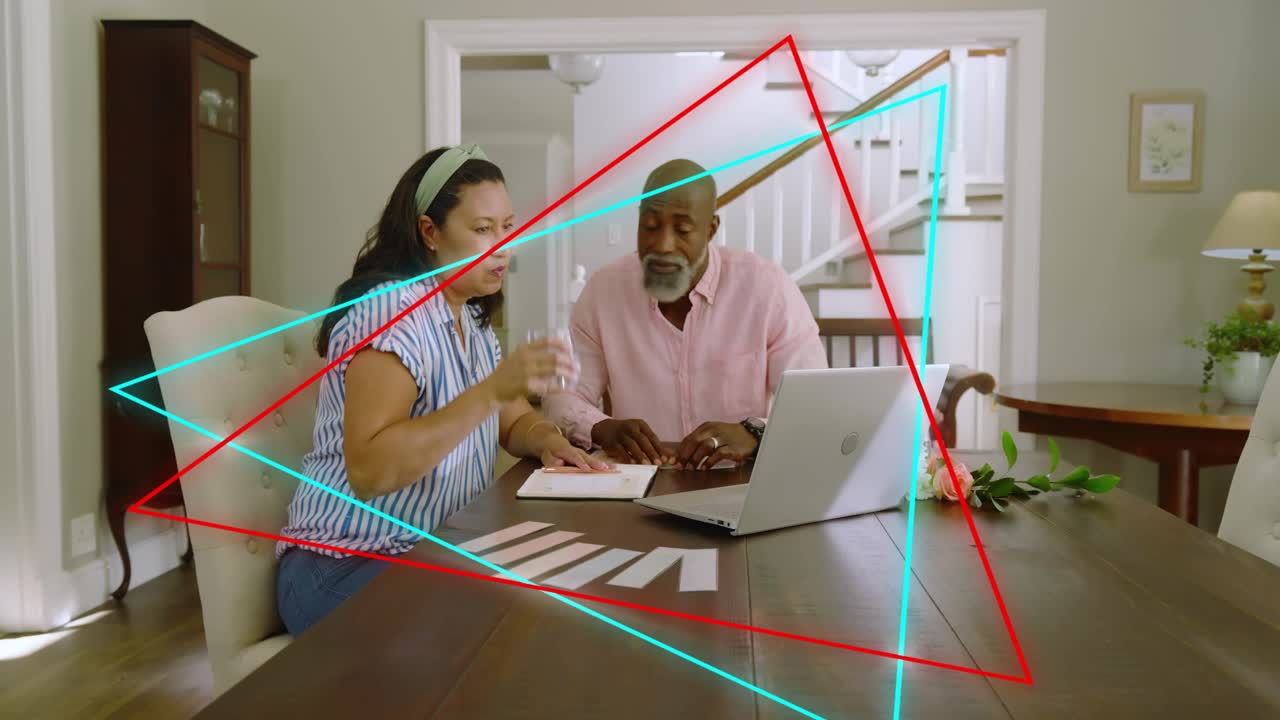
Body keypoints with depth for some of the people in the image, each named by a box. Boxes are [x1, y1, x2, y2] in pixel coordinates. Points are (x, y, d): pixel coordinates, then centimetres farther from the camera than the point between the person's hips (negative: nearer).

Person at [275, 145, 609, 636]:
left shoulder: (472, 320, 9)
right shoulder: (394, 309, -19)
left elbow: (515, 424, 13)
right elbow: (367, 472, -29)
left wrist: (548, 441, -10)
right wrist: (490, 391, -35)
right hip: (349, 568, -8)